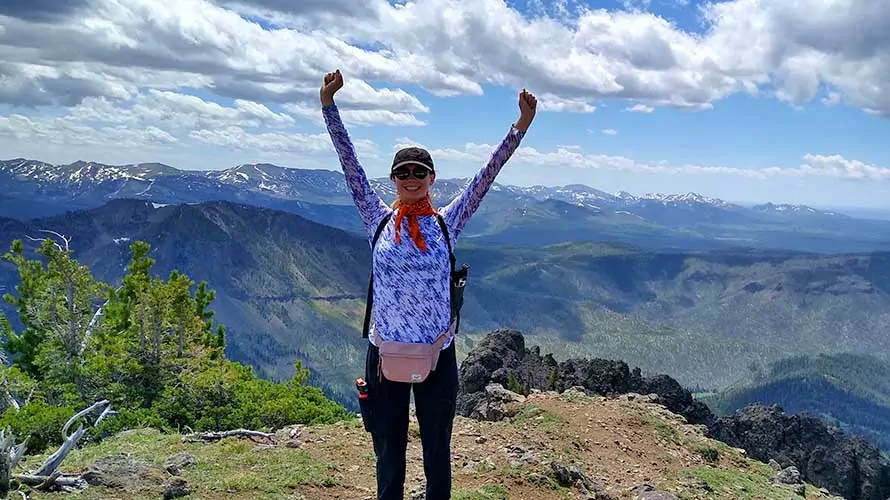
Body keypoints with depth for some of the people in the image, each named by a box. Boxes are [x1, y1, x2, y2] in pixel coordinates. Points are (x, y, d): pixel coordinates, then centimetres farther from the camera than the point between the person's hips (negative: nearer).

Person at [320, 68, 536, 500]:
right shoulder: (378, 219, 0)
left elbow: (487, 175, -5)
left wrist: (521, 126, -11)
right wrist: (328, 105, -10)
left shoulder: (447, 222, 0)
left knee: (437, 453, 16)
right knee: (388, 455, 14)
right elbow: (350, 164, -4)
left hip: (437, 354, 0)